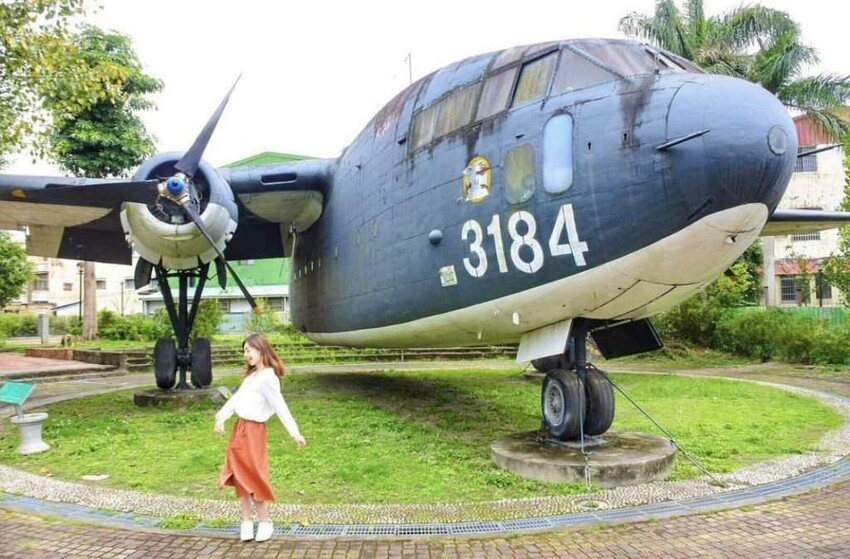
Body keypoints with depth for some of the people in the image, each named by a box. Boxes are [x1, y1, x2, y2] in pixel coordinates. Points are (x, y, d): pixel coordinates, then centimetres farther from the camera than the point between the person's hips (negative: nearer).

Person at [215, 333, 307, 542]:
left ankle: (264, 522, 13)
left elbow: (280, 406, -21)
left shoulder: (267, 377, -15)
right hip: (239, 428, 8)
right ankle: (247, 521, 19)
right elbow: (237, 398, 14)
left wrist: (294, 432, -24)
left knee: (254, 476, -1)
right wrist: (221, 417, 4)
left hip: (253, 430, -8)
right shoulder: (251, 375, 14)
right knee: (241, 476, 10)